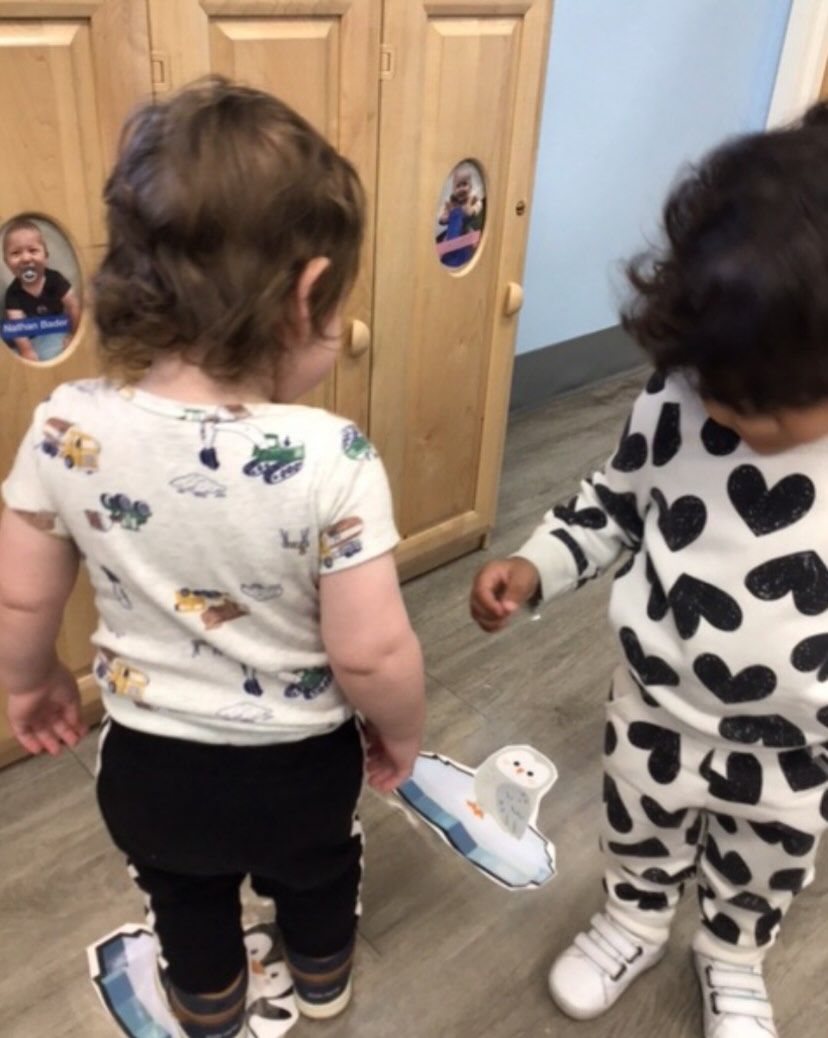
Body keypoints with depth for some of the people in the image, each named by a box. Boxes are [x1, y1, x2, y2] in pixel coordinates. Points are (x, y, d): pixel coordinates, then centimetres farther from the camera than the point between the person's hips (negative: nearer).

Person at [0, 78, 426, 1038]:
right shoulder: (332, 459, -30)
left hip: (147, 761, 2)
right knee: (316, 875, 33)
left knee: (184, 898, 34)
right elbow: (372, 653, -25)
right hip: (300, 763, -1)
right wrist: (400, 735, -4)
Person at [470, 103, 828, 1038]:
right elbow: (614, 503, -4)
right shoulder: (673, 403, -20)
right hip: (656, 704, 1)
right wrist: (535, 565, -18)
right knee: (641, 834, 27)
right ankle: (633, 922, 59)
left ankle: (732, 961, 58)